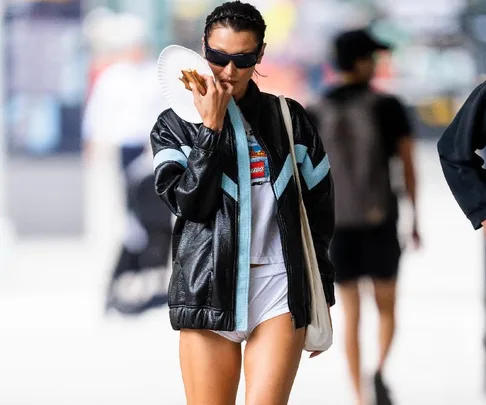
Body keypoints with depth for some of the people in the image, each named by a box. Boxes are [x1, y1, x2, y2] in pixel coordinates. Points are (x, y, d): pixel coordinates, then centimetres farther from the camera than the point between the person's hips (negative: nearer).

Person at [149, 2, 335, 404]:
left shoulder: (289, 118, 10)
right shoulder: (176, 124, 7)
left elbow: (319, 206, 13)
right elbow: (188, 201, -8)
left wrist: (320, 296, 13)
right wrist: (211, 127, -10)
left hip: (279, 291, 0)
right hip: (209, 291, 0)